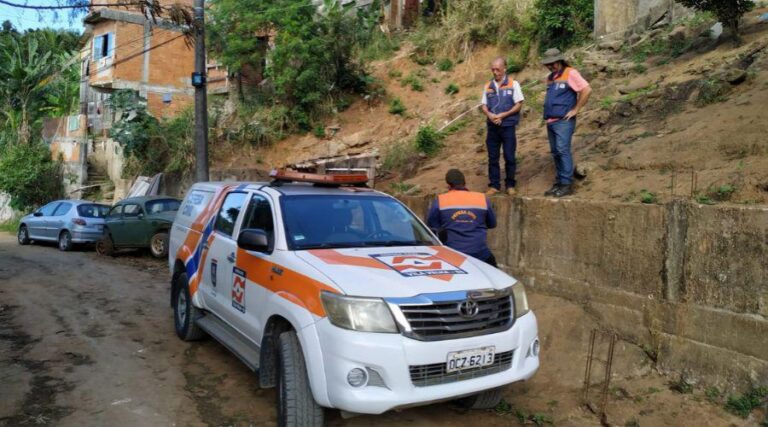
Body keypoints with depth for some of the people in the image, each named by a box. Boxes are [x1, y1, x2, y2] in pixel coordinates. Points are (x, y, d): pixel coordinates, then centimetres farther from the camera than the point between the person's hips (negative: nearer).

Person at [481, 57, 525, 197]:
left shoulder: (513, 84, -1)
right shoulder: (488, 86, 9)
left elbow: (518, 105, -4)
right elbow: (484, 106, 9)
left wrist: (502, 115, -14)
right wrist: (490, 115, -13)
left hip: (508, 126, -3)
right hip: (492, 126, 3)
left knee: (509, 157, 1)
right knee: (492, 157, 5)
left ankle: (510, 185, 13)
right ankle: (494, 185, 13)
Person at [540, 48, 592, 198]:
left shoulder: (570, 73, -7)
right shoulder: (550, 77, 17)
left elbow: (587, 90, -14)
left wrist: (576, 109, -12)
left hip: (563, 121, -8)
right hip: (550, 121, 8)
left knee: (563, 150, -12)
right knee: (555, 152, 9)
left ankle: (567, 184, -9)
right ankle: (559, 183, 15)